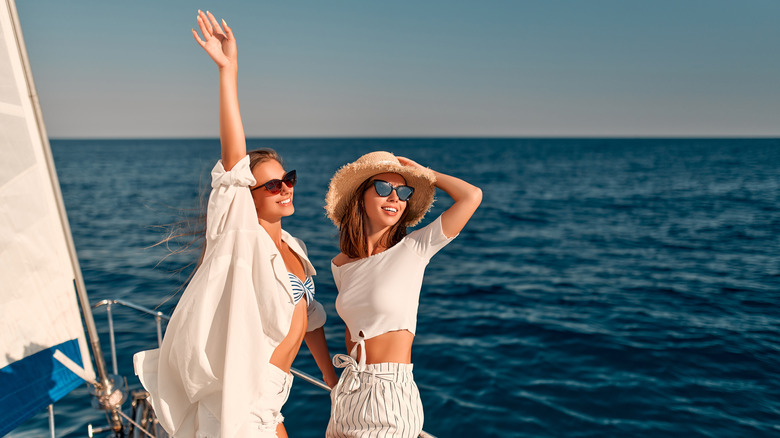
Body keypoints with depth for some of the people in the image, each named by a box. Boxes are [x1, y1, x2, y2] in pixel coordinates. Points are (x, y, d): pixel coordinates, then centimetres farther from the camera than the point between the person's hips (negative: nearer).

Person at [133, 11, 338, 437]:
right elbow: (233, 157, -28)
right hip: (239, 402, -7)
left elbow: (307, 315, 13)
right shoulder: (242, 236, -16)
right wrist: (228, 69, -35)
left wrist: (332, 378, 17)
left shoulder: (293, 246, 5)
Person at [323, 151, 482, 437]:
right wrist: (348, 379, 15)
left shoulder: (412, 250, -9)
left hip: (392, 396, -5)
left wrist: (421, 172, -3)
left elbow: (472, 196, -16)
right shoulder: (340, 265, 5)